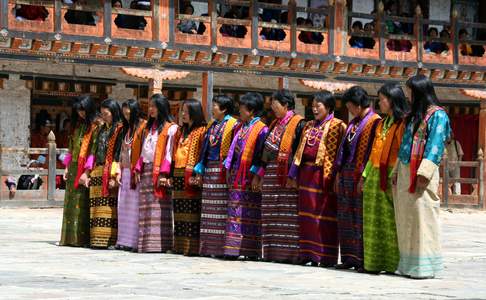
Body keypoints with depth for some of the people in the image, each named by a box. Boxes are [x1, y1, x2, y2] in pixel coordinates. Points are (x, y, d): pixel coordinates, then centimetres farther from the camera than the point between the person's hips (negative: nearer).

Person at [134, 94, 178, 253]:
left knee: (159, 209, -9)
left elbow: (169, 151, -10)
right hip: (146, 172, 7)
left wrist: (164, 173, -18)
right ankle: (147, 242, 7)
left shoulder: (170, 128, -3)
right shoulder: (149, 128, 21)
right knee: (146, 209, 5)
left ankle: (159, 243, -10)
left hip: (159, 173, -7)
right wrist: (138, 169, 10)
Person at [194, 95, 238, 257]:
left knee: (222, 207, -9)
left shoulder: (233, 125, -5)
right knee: (209, 208, 6)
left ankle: (222, 246, -7)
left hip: (223, 170, -8)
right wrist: (200, 170, 15)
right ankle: (209, 246, 9)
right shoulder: (212, 125, 18)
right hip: (209, 169, 8)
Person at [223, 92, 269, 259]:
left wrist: (256, 174, -20)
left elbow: (261, 154, -13)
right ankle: (234, 248, 7)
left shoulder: (261, 129, -6)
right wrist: (229, 169, 10)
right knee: (236, 212, 5)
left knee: (251, 213, -4)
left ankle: (252, 250, -1)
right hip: (237, 176, 7)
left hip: (250, 177, -7)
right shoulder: (241, 128, 17)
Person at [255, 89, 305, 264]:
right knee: (272, 215, 6)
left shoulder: (298, 124, -5)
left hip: (286, 175, -8)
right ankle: (274, 251, 9)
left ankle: (289, 252, -7)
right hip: (271, 175, 8)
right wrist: (260, 173, 16)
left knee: (288, 215, -8)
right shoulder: (275, 125, 19)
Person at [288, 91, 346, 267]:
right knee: (307, 213, 8)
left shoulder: (337, 126, -2)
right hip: (307, 174, 7)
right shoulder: (309, 126, 18)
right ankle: (308, 254, 14)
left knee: (325, 214, -5)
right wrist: (293, 174, 11)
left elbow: (338, 152, -10)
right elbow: (300, 150, 17)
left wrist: (335, 176, -17)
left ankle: (326, 256, 0)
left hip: (324, 175, -7)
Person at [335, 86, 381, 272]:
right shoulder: (353, 124, 19)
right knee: (346, 218, 9)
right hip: (346, 175, 9)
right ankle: (350, 258, 15)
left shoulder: (374, 122, -8)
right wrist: (339, 172, 14)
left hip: (361, 175, -9)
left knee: (361, 217, -6)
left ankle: (363, 259, -2)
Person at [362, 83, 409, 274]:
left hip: (392, 177, -8)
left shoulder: (404, 122, -7)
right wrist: (365, 175, 14)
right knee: (374, 221, 8)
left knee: (392, 221, -6)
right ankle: (375, 262, 13)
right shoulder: (382, 124, 20)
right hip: (375, 177, 8)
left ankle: (393, 263, -2)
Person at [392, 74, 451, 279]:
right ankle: (408, 264, 13)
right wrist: (397, 172, 15)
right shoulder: (413, 116, 20)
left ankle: (425, 265, -4)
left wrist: (424, 173, -22)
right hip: (405, 172, 8)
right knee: (405, 219, 8)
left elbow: (435, 146, -14)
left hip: (421, 173, -8)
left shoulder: (437, 115, -5)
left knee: (422, 216, -8)